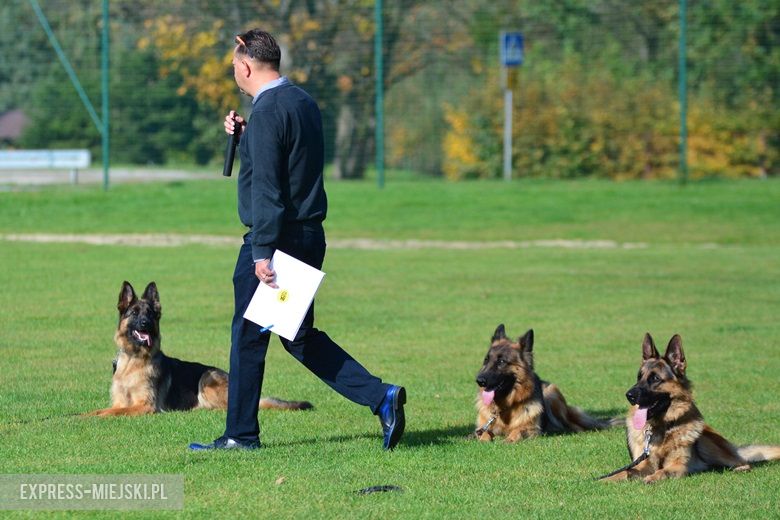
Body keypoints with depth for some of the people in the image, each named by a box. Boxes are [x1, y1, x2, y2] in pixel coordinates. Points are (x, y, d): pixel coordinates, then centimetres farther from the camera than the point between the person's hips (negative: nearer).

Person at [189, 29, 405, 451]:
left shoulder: (267, 112, -16)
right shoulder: (303, 102, 13)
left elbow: (266, 188, -22)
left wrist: (262, 253, -23)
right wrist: (244, 135, 15)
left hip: (277, 238, -9)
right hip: (310, 237, 9)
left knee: (248, 336, 4)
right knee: (299, 336, 15)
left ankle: (241, 435, 11)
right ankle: (380, 396, 2)